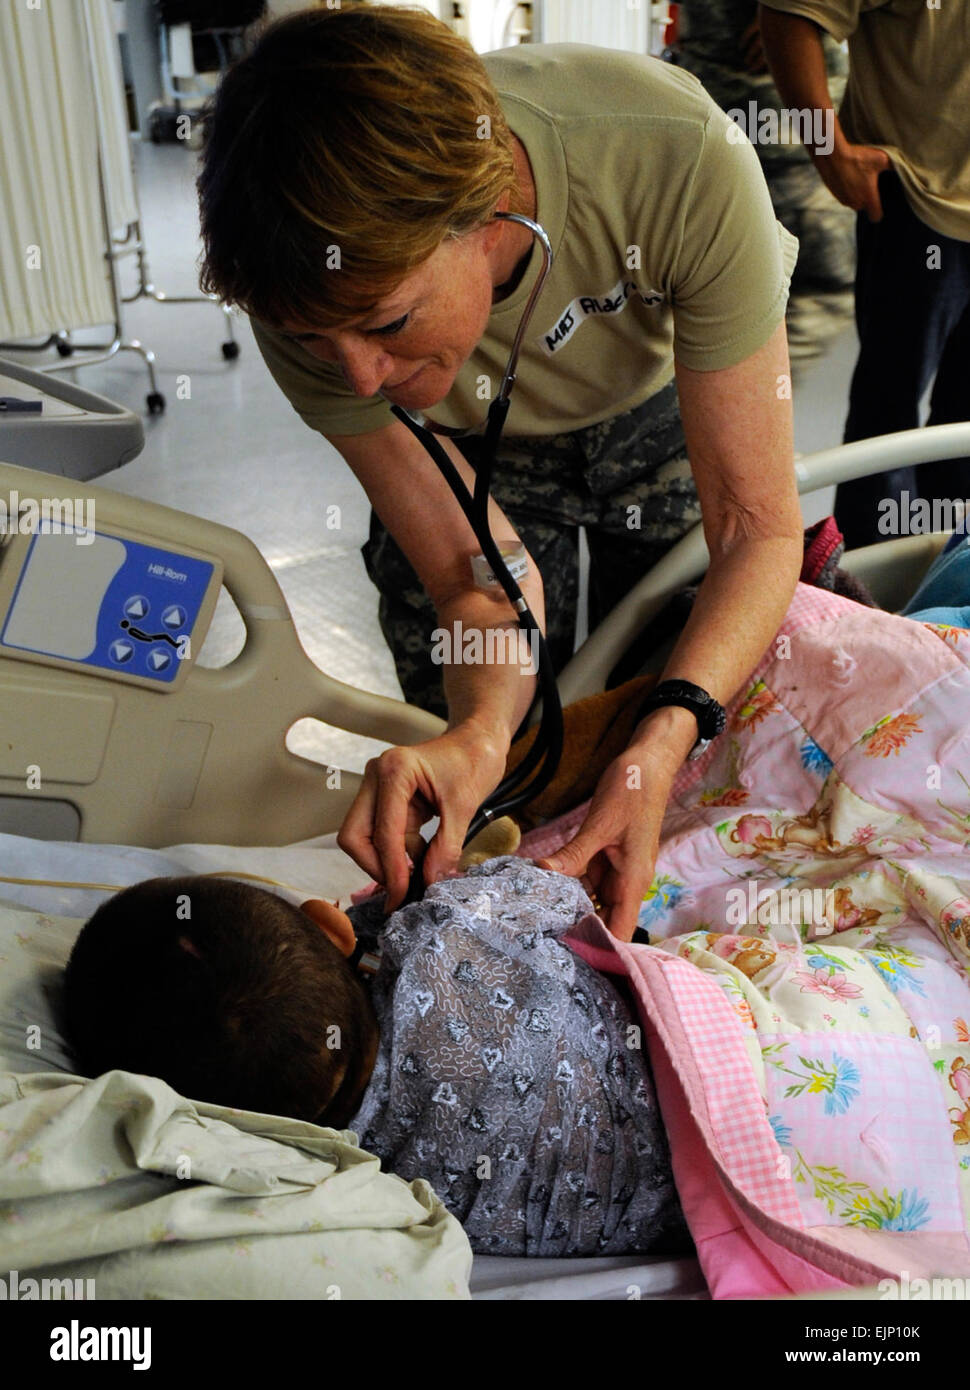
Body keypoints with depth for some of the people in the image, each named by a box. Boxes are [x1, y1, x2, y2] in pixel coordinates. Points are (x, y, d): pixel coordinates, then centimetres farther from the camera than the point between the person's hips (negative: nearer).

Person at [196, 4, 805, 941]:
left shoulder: (679, 161, -41)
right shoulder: (305, 298, -34)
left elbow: (758, 523, -36)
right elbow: (477, 577, -28)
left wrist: (665, 743, -50)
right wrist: (480, 729, -48)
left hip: (664, 404, 0)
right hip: (464, 448, 1)